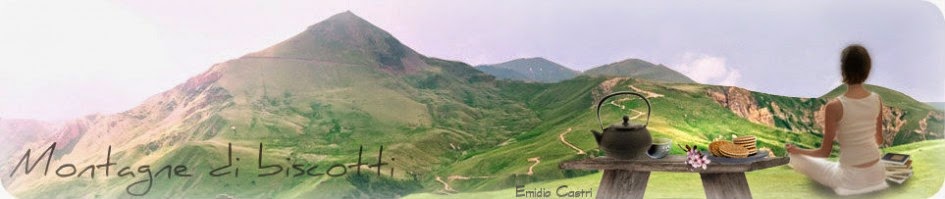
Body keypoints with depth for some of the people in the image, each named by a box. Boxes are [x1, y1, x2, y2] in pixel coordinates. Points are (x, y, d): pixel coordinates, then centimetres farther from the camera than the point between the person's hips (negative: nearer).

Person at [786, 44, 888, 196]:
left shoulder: (834, 106, -21)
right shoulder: (877, 100, -6)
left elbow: (825, 152, -12)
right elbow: (879, 140, 10)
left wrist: (797, 150, 5)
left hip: (851, 179, -5)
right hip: (877, 173, 5)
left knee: (798, 158, 17)